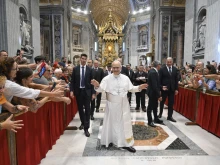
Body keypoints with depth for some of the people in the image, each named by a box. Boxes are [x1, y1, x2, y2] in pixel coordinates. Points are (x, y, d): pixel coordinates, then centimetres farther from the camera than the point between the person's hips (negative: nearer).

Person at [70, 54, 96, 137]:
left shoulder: (89, 69, 0)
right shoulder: (75, 69, 3)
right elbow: (72, 81, 3)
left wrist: (93, 93, -5)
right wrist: (71, 90, -8)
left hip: (87, 91, -1)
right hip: (78, 91, 2)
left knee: (87, 109, -3)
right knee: (80, 108, 14)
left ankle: (86, 128, 4)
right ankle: (83, 122, 36)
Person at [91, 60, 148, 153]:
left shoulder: (126, 78, 1)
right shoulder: (107, 78, -7)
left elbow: (131, 88, 5)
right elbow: (101, 89, -14)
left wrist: (139, 87, -11)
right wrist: (97, 86, -35)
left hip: (123, 105, 2)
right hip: (112, 105, -2)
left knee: (125, 123, 7)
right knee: (112, 123, 12)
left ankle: (125, 143, 19)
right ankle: (110, 140, 30)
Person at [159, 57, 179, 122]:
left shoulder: (175, 69, 5)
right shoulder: (162, 69, -6)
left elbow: (176, 79, 7)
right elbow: (159, 79, -7)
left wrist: (176, 89, 3)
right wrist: (161, 87, -18)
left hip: (172, 89, 3)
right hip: (164, 88, -3)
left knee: (171, 103, 6)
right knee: (162, 102, 13)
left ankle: (170, 116, 17)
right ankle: (160, 113, 33)